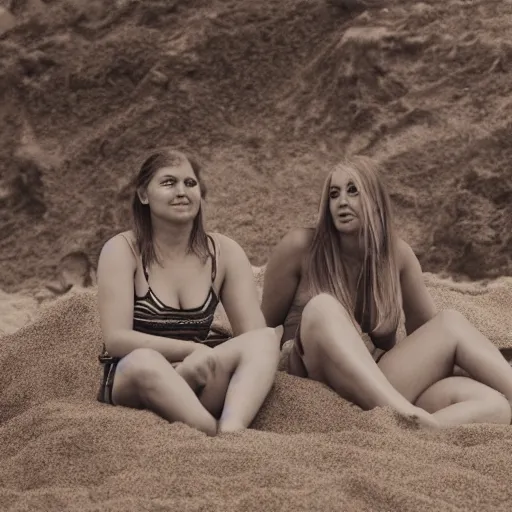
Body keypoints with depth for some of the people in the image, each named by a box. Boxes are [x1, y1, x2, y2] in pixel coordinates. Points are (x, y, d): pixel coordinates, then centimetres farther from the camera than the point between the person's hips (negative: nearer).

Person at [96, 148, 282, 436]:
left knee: (266, 340, -23)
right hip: (131, 383, -3)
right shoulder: (123, 250, -4)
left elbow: (255, 333, -4)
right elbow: (116, 339, -14)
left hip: (201, 383, 3)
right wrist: (191, 349, -25)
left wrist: (203, 357, -24)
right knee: (143, 361, -38)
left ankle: (231, 430, -46)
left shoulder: (225, 252, 4)